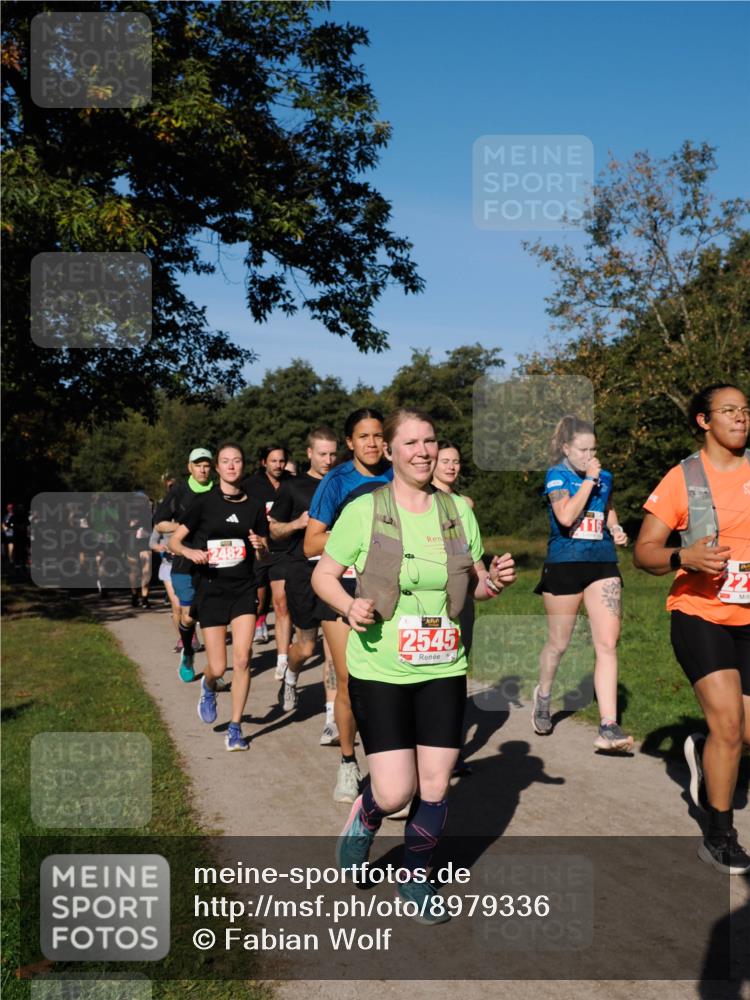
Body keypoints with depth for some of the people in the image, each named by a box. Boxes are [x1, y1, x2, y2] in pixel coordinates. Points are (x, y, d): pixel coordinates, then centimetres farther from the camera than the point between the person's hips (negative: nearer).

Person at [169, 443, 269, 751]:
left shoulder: (254, 506, 6)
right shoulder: (204, 502, -2)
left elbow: (264, 553, 13)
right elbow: (174, 540, 1)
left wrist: (261, 545, -9)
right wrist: (190, 551, -19)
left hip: (244, 588, 2)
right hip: (211, 588, -1)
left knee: (242, 660, -9)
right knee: (218, 667, -1)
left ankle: (235, 728, 6)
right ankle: (208, 687, 38)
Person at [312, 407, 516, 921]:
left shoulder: (458, 510, 4)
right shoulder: (364, 511, -7)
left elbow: (475, 584, 14)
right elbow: (323, 575, 0)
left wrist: (495, 580, -8)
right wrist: (350, 606, -19)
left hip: (444, 671, 4)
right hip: (379, 671, -3)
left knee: (436, 786, 6)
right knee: (396, 792, -7)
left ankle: (417, 878, 32)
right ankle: (363, 821, 31)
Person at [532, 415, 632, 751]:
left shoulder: (605, 476, 9)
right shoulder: (557, 475, -6)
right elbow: (566, 516, -23)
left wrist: (616, 529, 8)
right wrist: (589, 480, -17)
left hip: (602, 563, 4)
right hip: (564, 564, -4)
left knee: (608, 644, -7)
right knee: (558, 643, 11)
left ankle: (608, 727, -8)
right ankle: (543, 695, 41)